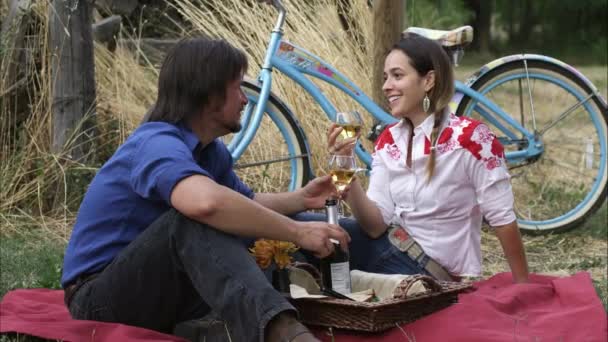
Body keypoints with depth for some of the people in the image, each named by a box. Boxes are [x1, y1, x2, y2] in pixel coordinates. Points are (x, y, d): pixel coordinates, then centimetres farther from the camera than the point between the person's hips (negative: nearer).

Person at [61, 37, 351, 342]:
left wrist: (301, 199, 7)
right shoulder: (158, 143, -24)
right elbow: (207, 202, -46)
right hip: (101, 298, -9)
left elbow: (246, 204, 24)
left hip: (157, 292, 10)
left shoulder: (211, 151, 5)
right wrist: (297, 232, -36)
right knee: (194, 218, -34)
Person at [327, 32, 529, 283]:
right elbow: (376, 226, -7)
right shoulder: (389, 140, 3)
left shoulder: (470, 137, -16)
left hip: (429, 275, -5)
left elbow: (503, 219, -12)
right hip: (390, 249, 5)